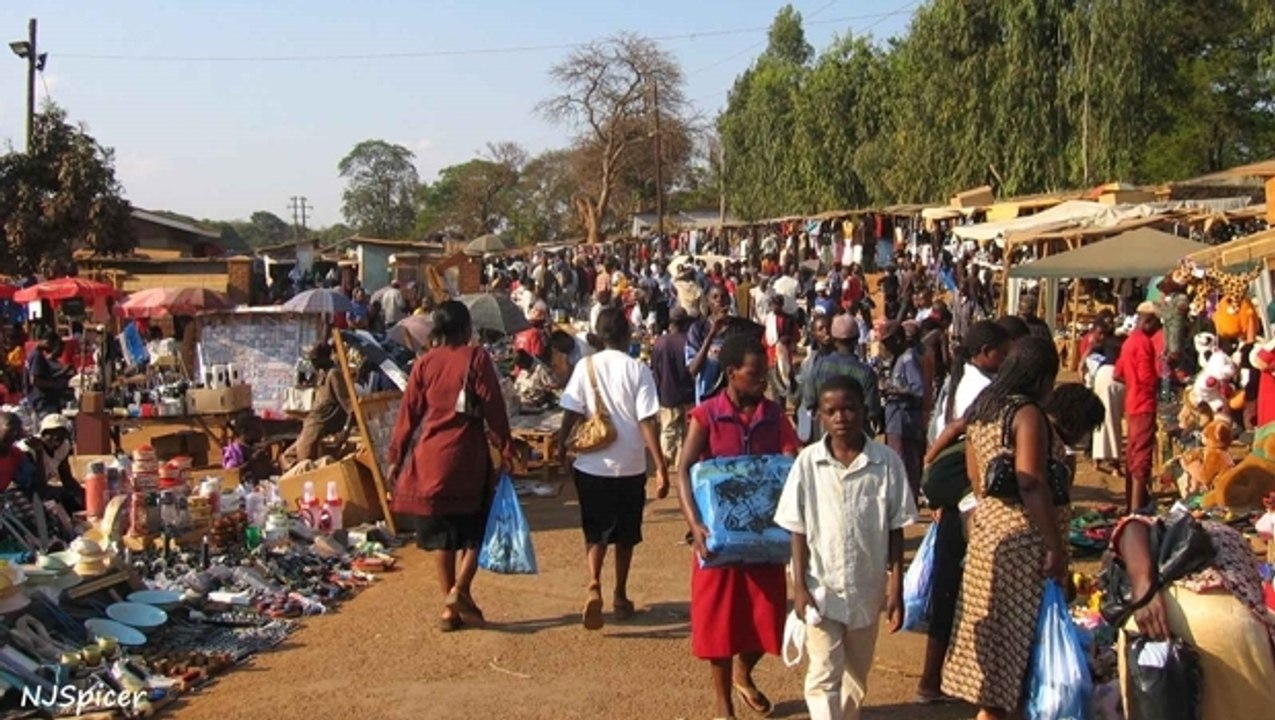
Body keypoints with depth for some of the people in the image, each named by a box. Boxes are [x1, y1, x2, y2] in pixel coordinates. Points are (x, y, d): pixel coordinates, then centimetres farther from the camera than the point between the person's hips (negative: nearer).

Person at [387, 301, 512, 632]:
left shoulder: (424, 363, 5)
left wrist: (396, 456, 12)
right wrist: (505, 449, -2)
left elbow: (408, 413, 6)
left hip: (430, 458, 3)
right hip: (468, 457, -3)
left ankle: (449, 607, 13)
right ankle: (460, 590, -6)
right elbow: (494, 408, -8)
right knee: (475, 529, 11)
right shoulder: (477, 359, -5)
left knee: (441, 535, 10)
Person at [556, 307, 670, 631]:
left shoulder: (586, 367, -3)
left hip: (591, 465, 1)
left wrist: (561, 446, 13)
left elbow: (570, 414, -4)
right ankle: (620, 596, 26)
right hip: (630, 467, -1)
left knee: (596, 531, 11)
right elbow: (647, 422, -12)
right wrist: (661, 467, -9)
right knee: (625, 535, 17)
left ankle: (594, 586, -12)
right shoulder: (638, 370, -8)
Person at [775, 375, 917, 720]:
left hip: (868, 588, 2)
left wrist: (896, 588, -4)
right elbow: (799, 530, -4)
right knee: (824, 675, -2)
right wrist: (799, 586, -7)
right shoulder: (808, 462, -9)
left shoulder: (887, 461, -9)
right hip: (822, 588, -1)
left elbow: (896, 529, -3)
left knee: (857, 676, 18)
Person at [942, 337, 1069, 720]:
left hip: (987, 525, 8)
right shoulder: (1027, 413, -15)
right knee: (1015, 631, 1)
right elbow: (1031, 485, -21)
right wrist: (1055, 546, -18)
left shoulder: (982, 409, 11)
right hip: (1024, 535, -8)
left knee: (992, 627, 17)